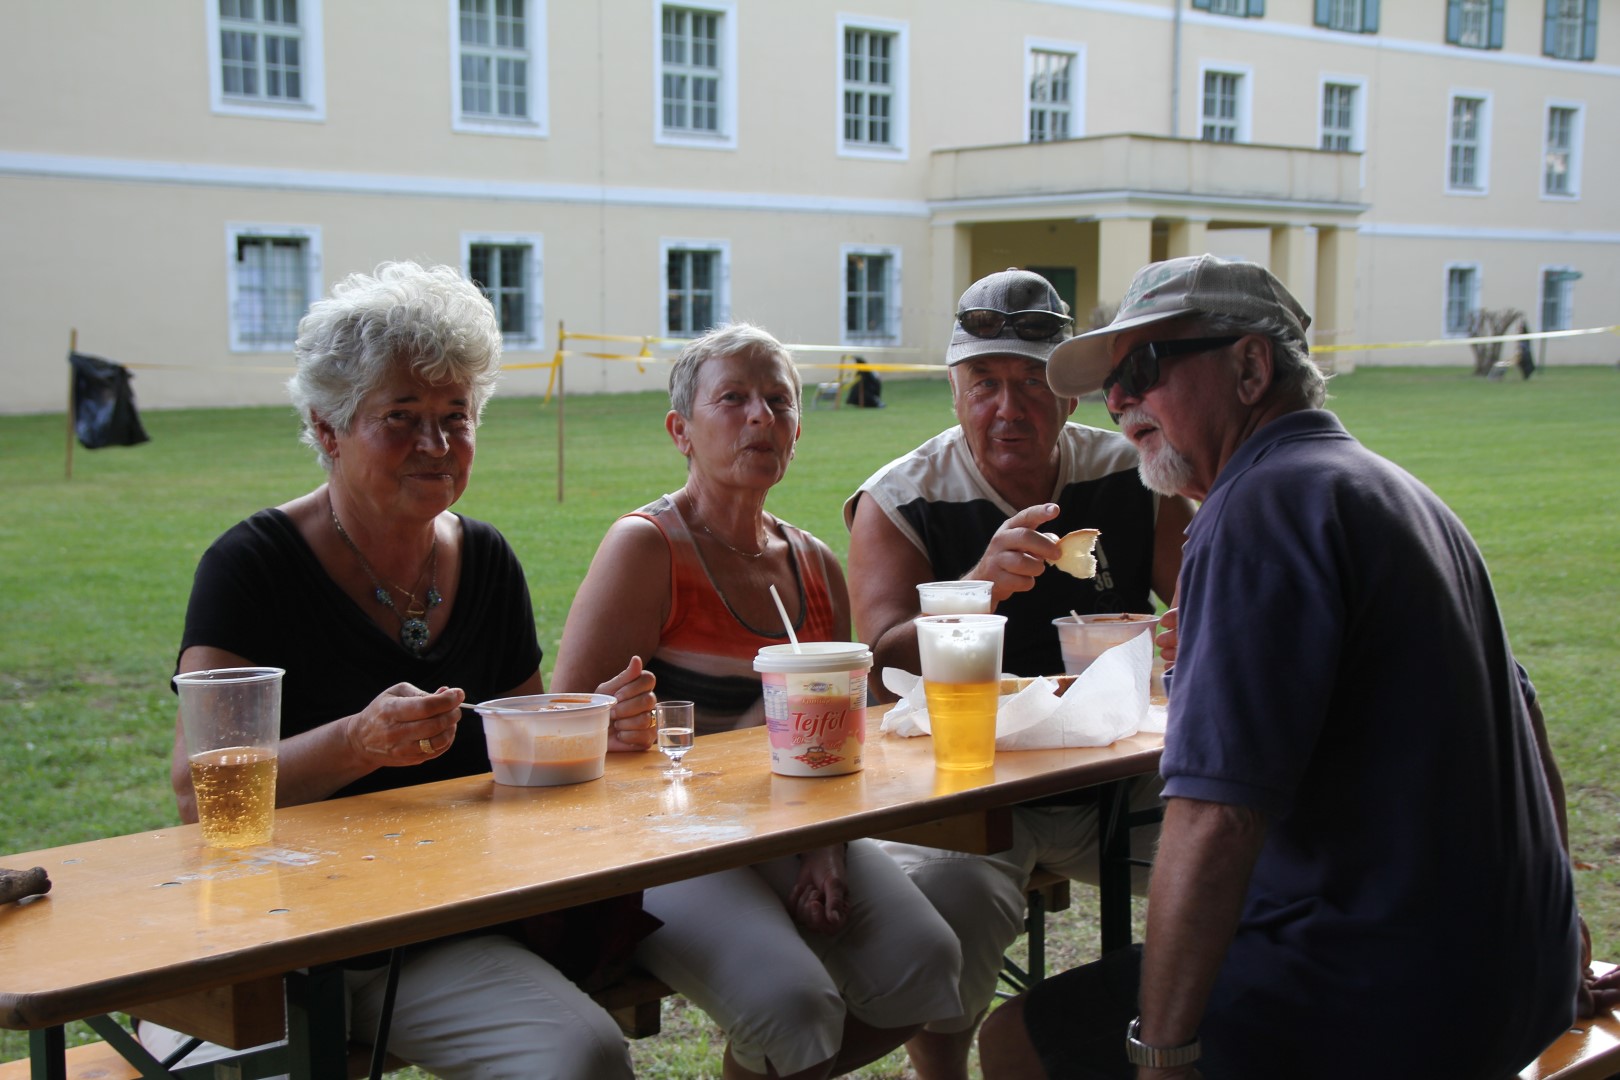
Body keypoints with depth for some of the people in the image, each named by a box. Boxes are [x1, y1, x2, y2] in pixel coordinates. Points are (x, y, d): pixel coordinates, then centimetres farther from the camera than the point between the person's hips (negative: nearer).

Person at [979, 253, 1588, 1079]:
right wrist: (1549, 924, 33)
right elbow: (1521, 724, 21)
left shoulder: (1263, 508, -18)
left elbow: (1216, 817, -28)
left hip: (1378, 1011, -10)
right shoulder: (1391, 489, 12)